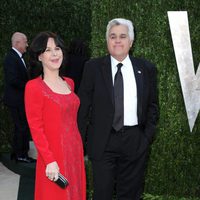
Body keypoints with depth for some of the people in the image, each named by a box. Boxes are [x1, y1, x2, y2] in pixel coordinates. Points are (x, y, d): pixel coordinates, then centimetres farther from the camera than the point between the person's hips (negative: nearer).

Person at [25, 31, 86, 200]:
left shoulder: (69, 83, 10)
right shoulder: (34, 87, -10)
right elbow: (35, 128, -13)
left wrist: (80, 152, 11)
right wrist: (50, 161, -17)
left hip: (75, 153, 6)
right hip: (54, 157, -6)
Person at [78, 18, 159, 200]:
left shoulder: (146, 69, 5)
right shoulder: (93, 67, 0)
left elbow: (153, 106, 10)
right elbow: (83, 105, 1)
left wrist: (148, 136, 1)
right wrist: (80, 139, -2)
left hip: (135, 142, 2)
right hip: (102, 141, -1)